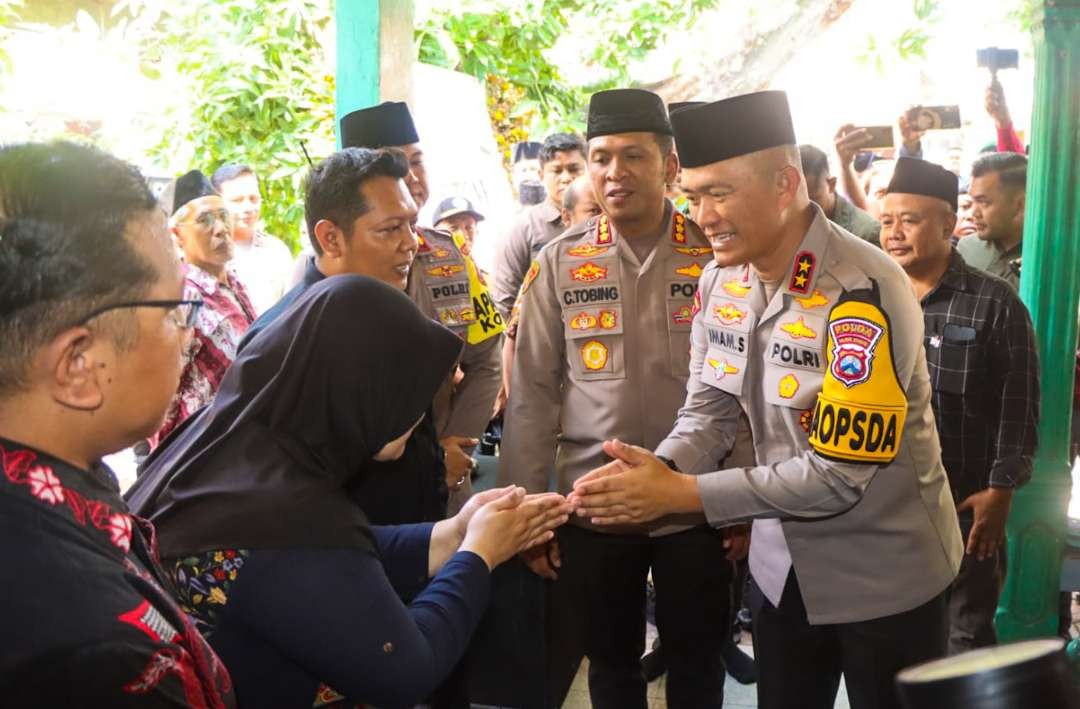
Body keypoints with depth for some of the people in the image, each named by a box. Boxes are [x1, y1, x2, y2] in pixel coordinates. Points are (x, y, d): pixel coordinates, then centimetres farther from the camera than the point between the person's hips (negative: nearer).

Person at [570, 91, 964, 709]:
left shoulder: (862, 293, -27)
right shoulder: (720, 279, -4)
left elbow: (838, 475, -28)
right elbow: (710, 409, 2)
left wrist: (680, 493, -27)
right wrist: (656, 470, -20)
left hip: (883, 573, -6)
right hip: (785, 562, 6)